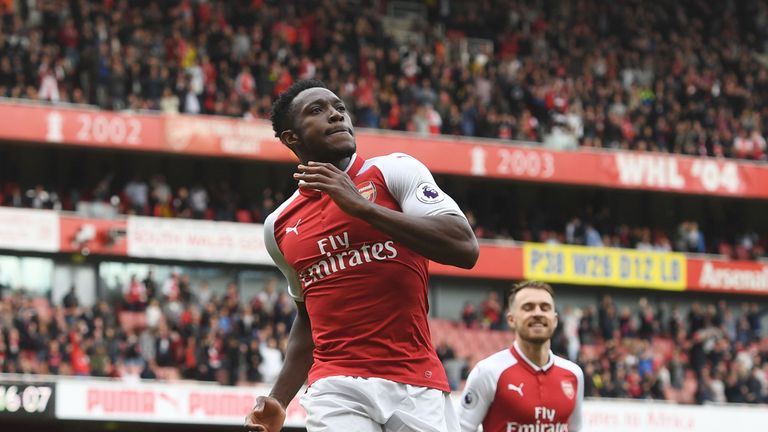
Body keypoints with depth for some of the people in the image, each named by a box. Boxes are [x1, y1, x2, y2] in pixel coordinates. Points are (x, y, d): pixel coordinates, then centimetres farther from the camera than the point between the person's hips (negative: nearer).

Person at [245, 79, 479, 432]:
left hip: (417, 385, -2)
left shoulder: (395, 171, 2)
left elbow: (465, 249, -12)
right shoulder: (279, 226, 14)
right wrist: (279, 401, 15)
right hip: (337, 387, 2)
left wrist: (362, 207, -16)